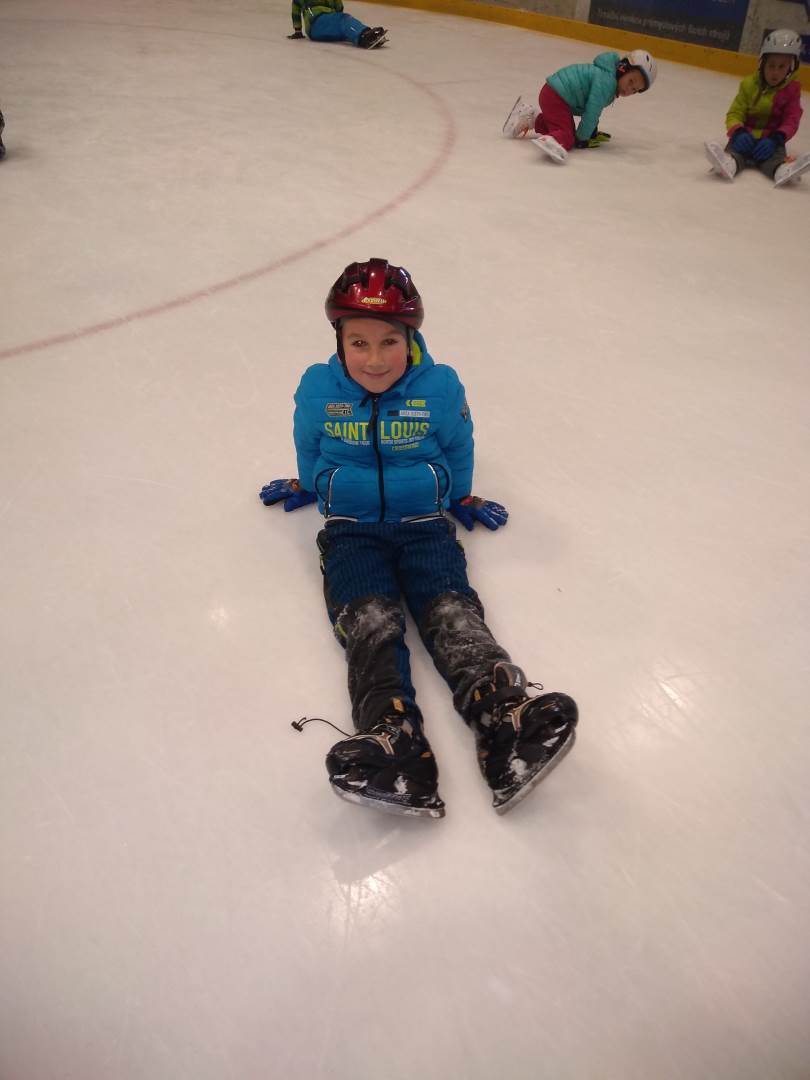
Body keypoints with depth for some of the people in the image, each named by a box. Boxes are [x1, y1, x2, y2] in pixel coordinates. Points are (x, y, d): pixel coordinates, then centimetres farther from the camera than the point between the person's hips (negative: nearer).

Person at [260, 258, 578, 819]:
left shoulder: (441, 387, -5)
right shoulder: (317, 389, -2)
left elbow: (458, 447, 12)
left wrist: (463, 498, 22)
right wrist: (305, 486, 32)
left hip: (424, 523, 0)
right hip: (350, 528, 0)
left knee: (452, 611, -23)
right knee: (369, 620, -25)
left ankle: (505, 717, -43)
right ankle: (394, 739, -46)